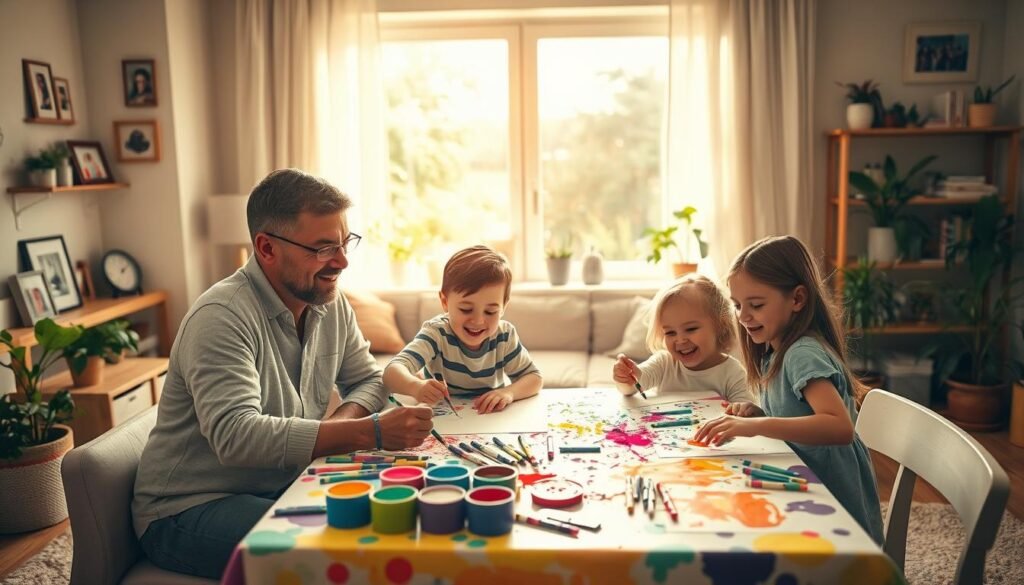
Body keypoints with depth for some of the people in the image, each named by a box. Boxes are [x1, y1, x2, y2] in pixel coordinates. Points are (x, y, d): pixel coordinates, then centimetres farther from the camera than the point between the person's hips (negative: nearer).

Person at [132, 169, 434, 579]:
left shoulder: (333, 305, 1)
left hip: (284, 486, 7)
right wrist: (370, 433, -39)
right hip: (189, 510, -7)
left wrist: (343, 421, -14)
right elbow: (236, 435, -34)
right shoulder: (221, 317, -23)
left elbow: (368, 380, 10)